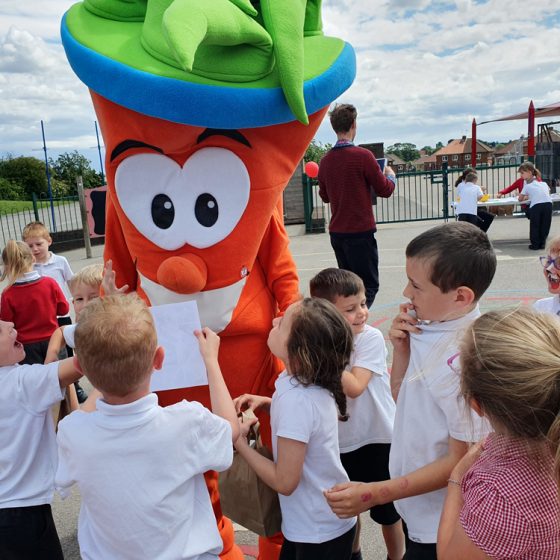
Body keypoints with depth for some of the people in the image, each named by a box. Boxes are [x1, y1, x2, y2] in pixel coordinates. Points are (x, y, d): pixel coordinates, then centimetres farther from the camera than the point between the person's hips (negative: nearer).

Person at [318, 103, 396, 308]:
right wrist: (391, 176, 16)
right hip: (361, 231, -6)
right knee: (368, 286, 0)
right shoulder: (363, 155, -12)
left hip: (336, 231, 6)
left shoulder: (325, 160, 5)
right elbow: (385, 190, -4)